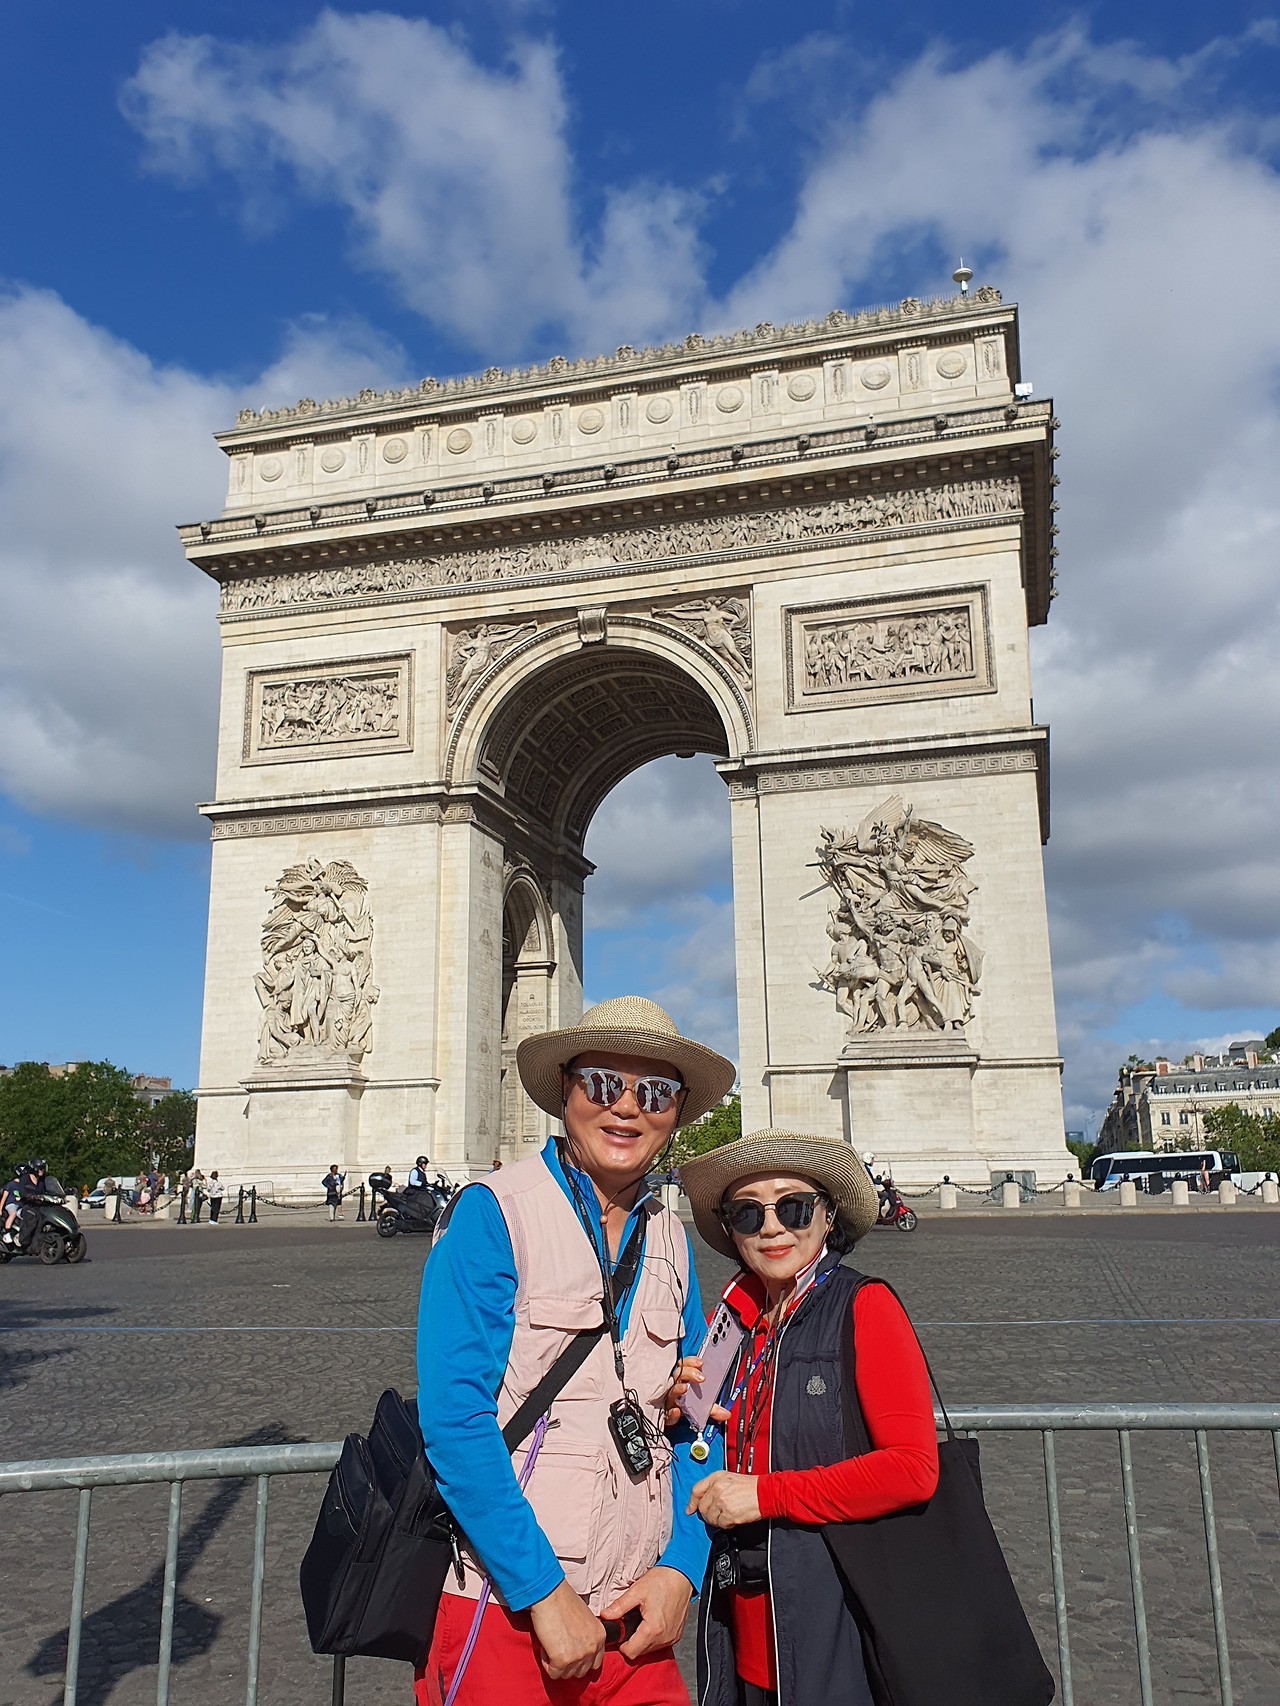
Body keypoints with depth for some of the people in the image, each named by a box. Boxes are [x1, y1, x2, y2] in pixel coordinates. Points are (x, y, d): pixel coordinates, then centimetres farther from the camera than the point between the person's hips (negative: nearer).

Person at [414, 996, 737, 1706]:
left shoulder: (668, 1239, 5)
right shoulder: (493, 1212, -13)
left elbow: (694, 1422, 10)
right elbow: (453, 1417, -19)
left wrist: (679, 1568, -2)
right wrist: (543, 1591, -18)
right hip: (500, 1612, -5)